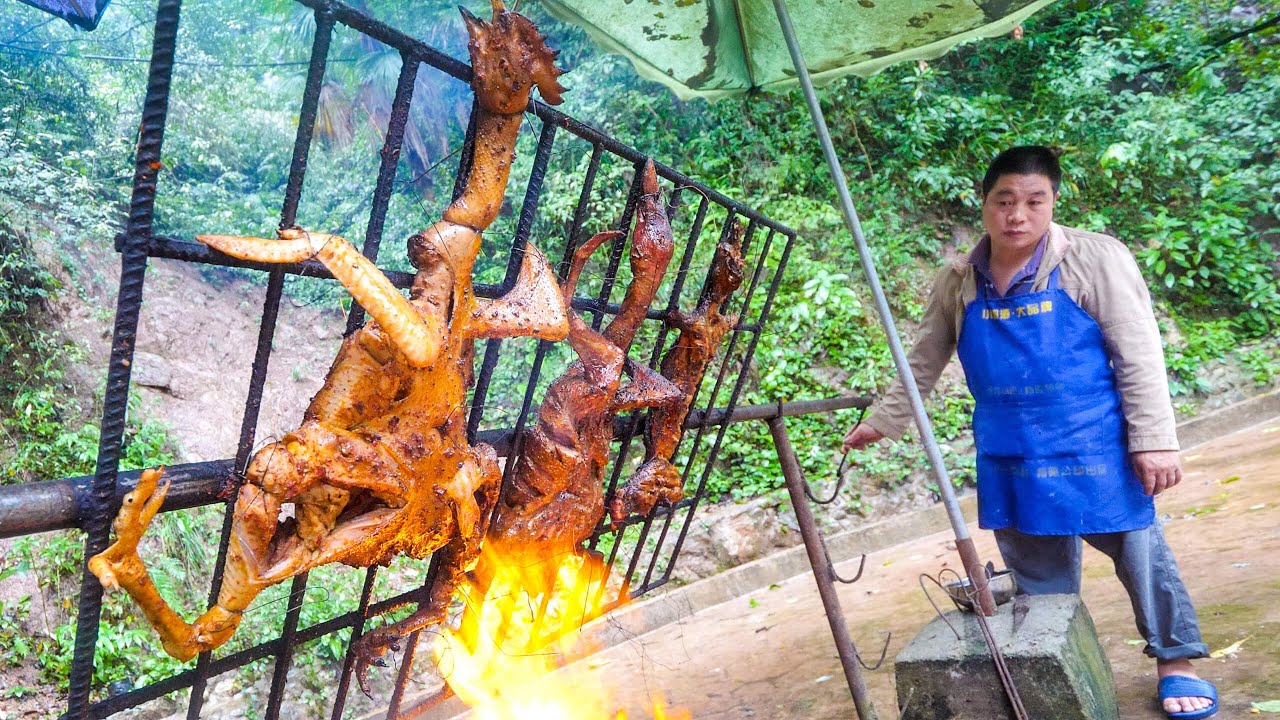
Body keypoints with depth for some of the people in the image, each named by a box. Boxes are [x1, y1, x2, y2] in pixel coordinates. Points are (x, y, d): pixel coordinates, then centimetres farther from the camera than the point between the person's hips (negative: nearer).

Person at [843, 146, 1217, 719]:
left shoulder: (1094, 259, -10)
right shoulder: (957, 284, 1)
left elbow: (1138, 355, -10)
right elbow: (923, 364, 11)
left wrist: (1154, 439, -14)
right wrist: (883, 422, 12)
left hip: (1092, 449, -3)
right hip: (1010, 459, 3)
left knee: (1137, 551, 9)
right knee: (1036, 571, 14)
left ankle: (1176, 662, 31)